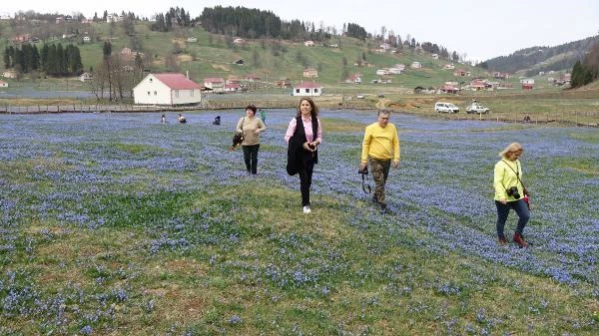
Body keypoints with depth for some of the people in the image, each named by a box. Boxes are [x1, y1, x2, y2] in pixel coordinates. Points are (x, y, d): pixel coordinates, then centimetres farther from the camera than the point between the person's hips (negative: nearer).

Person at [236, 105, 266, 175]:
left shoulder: (257, 120, -5)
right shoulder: (242, 119, -2)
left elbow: (264, 127, 1)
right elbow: (237, 128, 6)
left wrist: (259, 130, -19)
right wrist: (241, 131, -16)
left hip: (255, 143, -1)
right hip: (245, 143, 1)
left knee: (254, 158, 4)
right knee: (246, 158, 1)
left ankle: (254, 172, 21)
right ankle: (248, 169, 32)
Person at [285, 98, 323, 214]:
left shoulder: (316, 121, 0)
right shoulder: (295, 121, -11)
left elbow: (319, 137, 10)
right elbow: (287, 138, -9)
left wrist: (316, 142, -14)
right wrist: (302, 144, -18)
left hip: (311, 154, 4)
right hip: (299, 154, -4)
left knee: (308, 179, 12)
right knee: (304, 178, -6)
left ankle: (305, 201, 32)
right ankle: (306, 204, 6)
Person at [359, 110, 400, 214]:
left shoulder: (392, 128, 1)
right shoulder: (371, 128, -9)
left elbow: (396, 143, 6)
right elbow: (365, 144, -4)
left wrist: (396, 158, 0)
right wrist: (364, 160, -5)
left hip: (387, 159, 4)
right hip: (375, 158, -4)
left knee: (383, 181, 17)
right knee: (379, 182, -8)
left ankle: (376, 197, 39)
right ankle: (383, 205, -2)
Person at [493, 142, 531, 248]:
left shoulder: (517, 163, 9)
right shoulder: (500, 165, -15)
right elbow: (497, 182, -21)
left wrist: (522, 192, 23)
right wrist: (501, 196, -30)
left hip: (517, 197, 7)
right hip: (504, 199, -6)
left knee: (525, 216, -3)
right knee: (502, 219, 8)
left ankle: (518, 236, 18)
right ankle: (501, 238, 31)